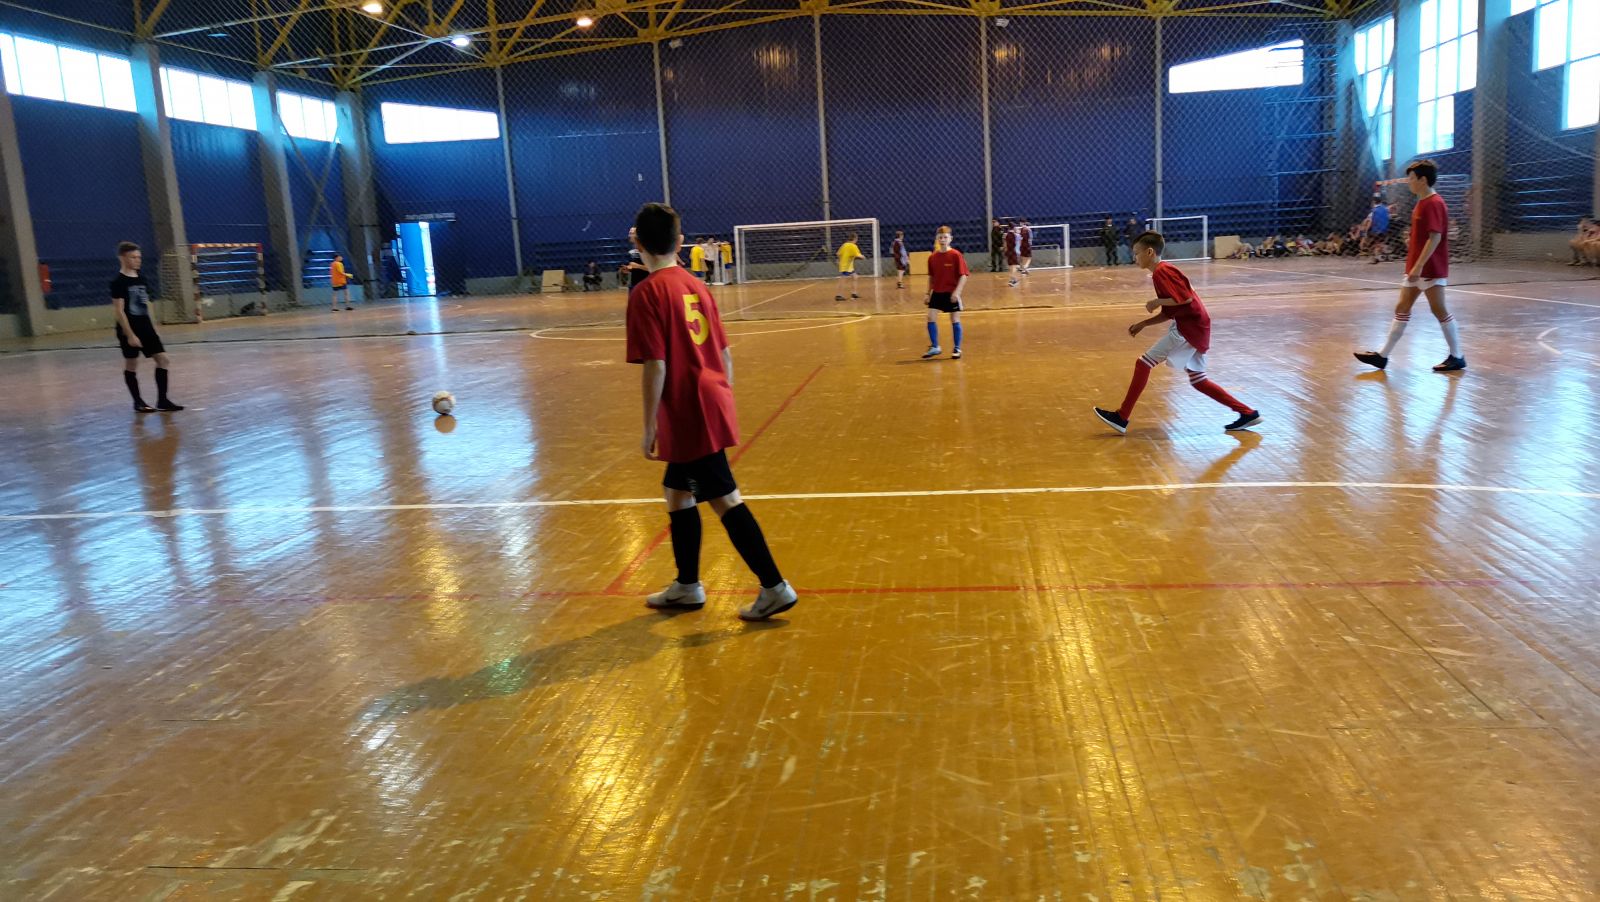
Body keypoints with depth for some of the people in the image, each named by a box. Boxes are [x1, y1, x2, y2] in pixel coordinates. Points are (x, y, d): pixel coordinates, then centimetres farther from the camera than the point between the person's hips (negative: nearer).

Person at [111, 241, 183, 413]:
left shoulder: (141, 278, 9)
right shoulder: (118, 282, -11)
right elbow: (118, 310, -15)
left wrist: (154, 328, 15)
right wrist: (130, 334, -19)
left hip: (146, 327, 7)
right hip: (129, 329, -7)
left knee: (163, 359, 1)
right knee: (131, 365, 4)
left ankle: (162, 400, 6)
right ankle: (138, 402, 14)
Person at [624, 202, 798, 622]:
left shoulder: (646, 293, -12)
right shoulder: (695, 285, 9)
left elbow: (655, 367, -17)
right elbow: (725, 354, 11)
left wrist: (649, 427, -10)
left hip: (688, 415, -8)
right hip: (712, 407, 8)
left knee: (724, 499, -2)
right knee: (676, 492, 20)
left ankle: (774, 588, 2)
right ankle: (687, 587, 32)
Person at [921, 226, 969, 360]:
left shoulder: (956, 255, -11)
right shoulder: (932, 257, 2)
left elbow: (963, 275, -13)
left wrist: (957, 291, -22)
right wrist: (928, 293, 10)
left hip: (952, 293, -4)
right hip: (937, 292, 4)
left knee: (955, 320, 2)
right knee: (931, 318, -3)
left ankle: (957, 349, 14)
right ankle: (935, 347, 10)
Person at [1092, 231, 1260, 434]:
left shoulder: (1161, 271, -12)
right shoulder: (1164, 271, 19)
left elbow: (1186, 298, -22)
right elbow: (1170, 312, 22)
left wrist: (1158, 302, -12)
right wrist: (1143, 324, 13)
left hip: (1189, 328, -10)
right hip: (1195, 329, 10)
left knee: (1143, 364, -8)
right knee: (1198, 381, 15)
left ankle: (1121, 417, -5)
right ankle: (1248, 413, 18)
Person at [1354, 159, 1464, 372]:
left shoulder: (1433, 203, -16)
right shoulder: (1422, 203, 14)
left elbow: (1435, 237, -23)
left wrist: (1419, 266, -27)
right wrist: (1412, 241, 10)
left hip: (1430, 269, -10)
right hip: (1416, 268, 10)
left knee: (1439, 310, -3)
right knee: (1402, 309, 9)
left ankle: (1457, 358, 7)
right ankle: (1382, 356, 11)